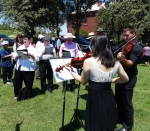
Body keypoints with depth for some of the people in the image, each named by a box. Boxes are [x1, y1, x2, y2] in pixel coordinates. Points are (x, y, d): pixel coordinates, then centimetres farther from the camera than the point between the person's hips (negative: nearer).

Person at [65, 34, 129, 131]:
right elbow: (125, 79, 11)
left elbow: (83, 81, -3)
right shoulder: (115, 63, -3)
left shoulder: (88, 61, -16)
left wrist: (71, 71, 12)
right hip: (109, 99, 5)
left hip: (95, 99, -4)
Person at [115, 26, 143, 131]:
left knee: (127, 102, 1)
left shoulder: (137, 48, -16)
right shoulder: (126, 46, 11)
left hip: (129, 78, -9)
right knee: (119, 100, 19)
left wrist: (123, 59, -46)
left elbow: (130, 63, -27)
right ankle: (120, 119, 37)